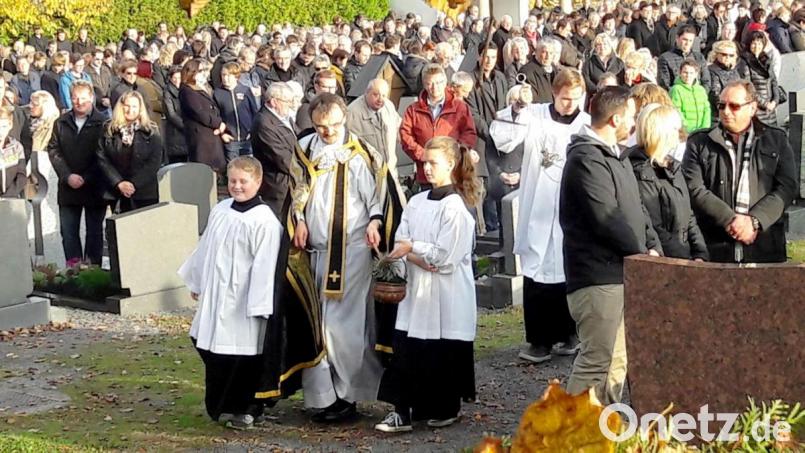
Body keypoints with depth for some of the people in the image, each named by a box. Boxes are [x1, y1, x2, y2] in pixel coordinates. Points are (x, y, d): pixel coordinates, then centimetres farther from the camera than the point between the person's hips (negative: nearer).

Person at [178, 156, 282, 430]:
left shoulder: (264, 220, -15)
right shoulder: (220, 211, 7)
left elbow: (265, 266, -17)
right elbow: (205, 248, 18)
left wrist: (259, 304, -18)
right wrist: (196, 282, 23)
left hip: (242, 302, -7)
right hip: (214, 298, 7)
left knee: (242, 354, -1)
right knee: (209, 347, 13)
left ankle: (244, 409, 17)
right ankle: (220, 406, 28)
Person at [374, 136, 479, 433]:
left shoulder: (455, 207, -12)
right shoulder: (416, 202, 9)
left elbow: (445, 254, -16)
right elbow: (400, 243, 5)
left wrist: (412, 248, -8)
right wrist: (419, 259, -13)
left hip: (446, 295, -6)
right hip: (416, 289, 6)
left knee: (443, 353, 5)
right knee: (406, 352, 2)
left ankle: (447, 409, 23)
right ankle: (402, 411, 5)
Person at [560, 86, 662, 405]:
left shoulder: (616, 156, 18)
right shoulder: (586, 159, -15)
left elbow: (636, 208, 18)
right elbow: (606, 219, -21)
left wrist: (652, 247, 1)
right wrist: (642, 254, -11)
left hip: (624, 272, 10)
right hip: (599, 274, -10)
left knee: (617, 360, 14)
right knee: (597, 361, -9)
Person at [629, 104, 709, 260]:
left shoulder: (673, 167, 17)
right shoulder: (640, 172, -9)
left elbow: (688, 216, 17)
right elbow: (653, 230, -15)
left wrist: (700, 254, 4)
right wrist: (690, 259, -16)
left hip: (684, 260, 7)